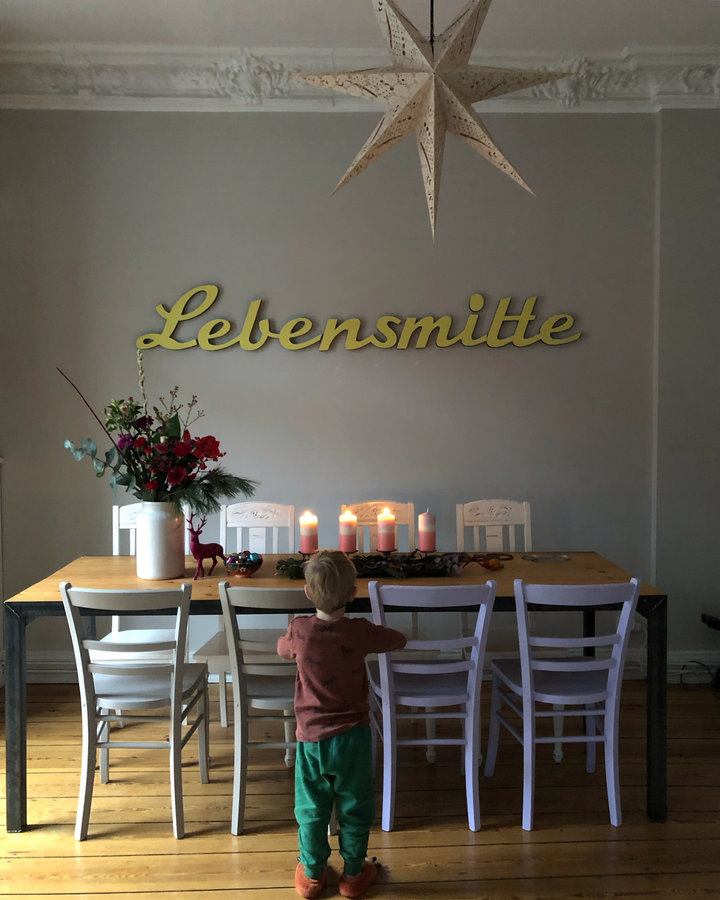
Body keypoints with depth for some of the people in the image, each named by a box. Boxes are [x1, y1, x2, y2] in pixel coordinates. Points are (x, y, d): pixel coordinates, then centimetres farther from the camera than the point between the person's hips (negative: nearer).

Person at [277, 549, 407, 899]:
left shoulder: (299, 630, -14)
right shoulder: (360, 633, -16)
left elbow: (282, 649, 10)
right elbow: (399, 640, 2)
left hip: (311, 737, 1)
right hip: (351, 737, -1)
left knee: (311, 808, 18)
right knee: (354, 808, 18)